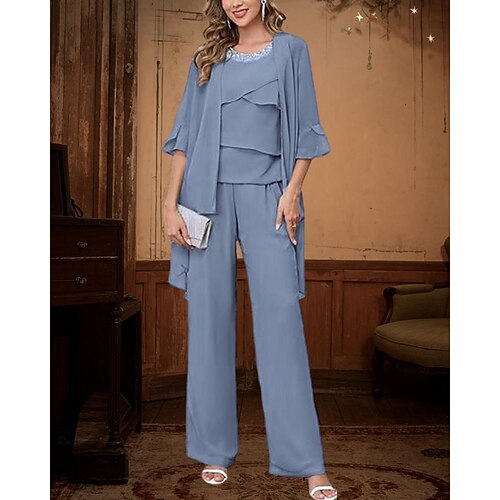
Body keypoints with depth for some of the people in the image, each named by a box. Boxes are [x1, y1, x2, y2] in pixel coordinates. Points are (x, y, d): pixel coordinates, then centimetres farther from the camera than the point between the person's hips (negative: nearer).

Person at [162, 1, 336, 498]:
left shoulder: (290, 50, 11)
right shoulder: (207, 58, 15)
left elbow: (304, 128, 6)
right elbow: (186, 133, 10)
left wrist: (292, 191, -8)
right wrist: (171, 203, 1)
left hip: (266, 194, -2)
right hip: (208, 193, 2)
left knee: (280, 315, -8)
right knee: (210, 314, 1)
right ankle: (214, 450, 13)